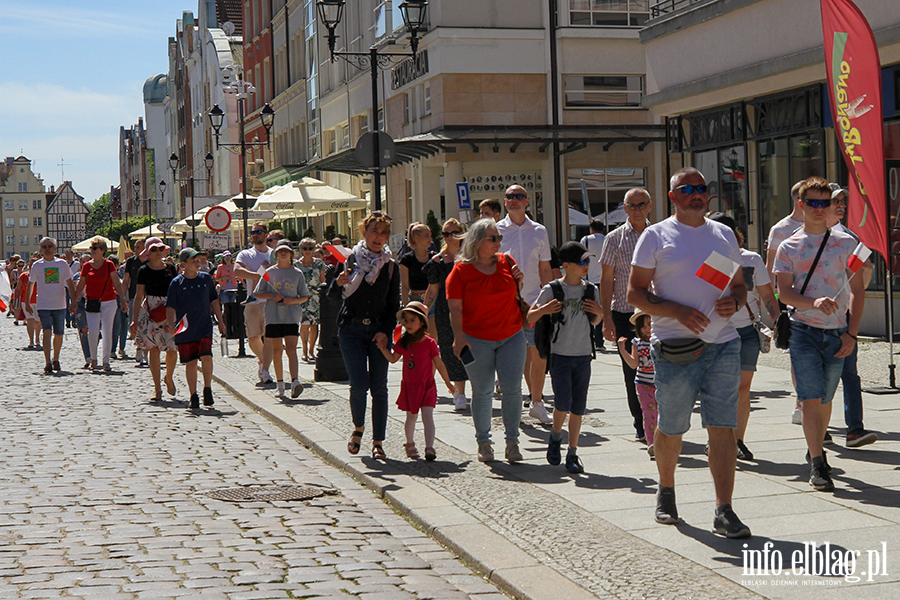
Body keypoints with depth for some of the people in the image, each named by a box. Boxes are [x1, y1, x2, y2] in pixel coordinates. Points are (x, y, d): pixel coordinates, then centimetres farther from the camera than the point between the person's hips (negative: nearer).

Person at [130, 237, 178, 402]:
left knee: (172, 348, -7)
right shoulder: (144, 271, 2)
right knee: (153, 348, -3)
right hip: (150, 310, -2)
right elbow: (139, 296, 4)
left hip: (170, 309, 2)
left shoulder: (170, 268, 9)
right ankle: (157, 388, 5)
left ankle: (169, 378, 22)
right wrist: (134, 319, 0)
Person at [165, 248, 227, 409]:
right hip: (184, 329, -1)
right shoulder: (177, 282, -1)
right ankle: (193, 396, 13)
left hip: (204, 326, 1)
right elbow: (170, 306, -1)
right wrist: (170, 324, -15)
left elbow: (214, 300, 17)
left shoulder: (206, 278, 8)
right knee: (190, 362, 2)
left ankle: (208, 389, 3)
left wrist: (220, 321, 17)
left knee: (206, 357, -15)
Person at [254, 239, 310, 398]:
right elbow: (257, 293, 8)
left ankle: (294, 382, -24)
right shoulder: (269, 272, 6)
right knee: (276, 351, 6)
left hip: (292, 316, -1)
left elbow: (305, 297, 10)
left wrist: (293, 300, -10)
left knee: (291, 349, -13)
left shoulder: (297, 273, 6)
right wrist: (272, 296, -9)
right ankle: (279, 384, 17)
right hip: (273, 316, 1)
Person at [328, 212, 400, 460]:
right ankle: (358, 428, 17)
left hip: (379, 331, 1)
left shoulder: (390, 267, 5)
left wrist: (385, 331, -7)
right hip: (351, 330, -1)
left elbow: (394, 305, 7)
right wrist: (339, 283, -19)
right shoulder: (349, 260, 2)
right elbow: (333, 295, 3)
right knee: (359, 385, -10)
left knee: (379, 388, -2)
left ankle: (378, 442, 6)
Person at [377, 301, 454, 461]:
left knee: (427, 416, -11)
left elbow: (439, 364, 0)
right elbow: (393, 358, 10)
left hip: (427, 386, -3)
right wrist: (383, 348, -6)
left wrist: (448, 382, 6)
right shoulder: (403, 342, 1)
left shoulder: (430, 343, -8)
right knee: (411, 417, 14)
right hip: (409, 386, 3)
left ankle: (429, 447, -14)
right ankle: (410, 444, 34)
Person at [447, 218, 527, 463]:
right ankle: (483, 442, 17)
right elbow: (455, 308, -6)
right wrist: (459, 337, -15)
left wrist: (520, 281, 1)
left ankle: (512, 442, 5)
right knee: (482, 391, 3)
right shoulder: (461, 270, -4)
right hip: (477, 339, -3)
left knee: (512, 388, -5)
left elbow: (517, 295, 22)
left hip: (512, 336, 3)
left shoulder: (506, 262, 8)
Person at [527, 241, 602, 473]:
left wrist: (599, 313, -2)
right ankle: (555, 437, 18)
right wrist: (543, 310, -20)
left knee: (578, 407, 4)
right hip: (560, 355, -3)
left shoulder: (591, 291, 6)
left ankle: (572, 453, 14)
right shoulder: (552, 290, -5)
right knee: (563, 403, -12)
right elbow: (530, 318, 0)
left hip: (583, 356, 4)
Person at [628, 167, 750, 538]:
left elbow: (740, 285, 21)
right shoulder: (656, 236, 2)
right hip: (675, 348, -2)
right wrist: (677, 311, -16)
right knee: (670, 428, 8)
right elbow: (635, 293, -2)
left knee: (723, 428, -5)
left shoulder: (724, 234, 15)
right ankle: (666, 492, 33)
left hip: (723, 344, 3)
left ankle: (724, 512, -4)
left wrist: (735, 302, -3)